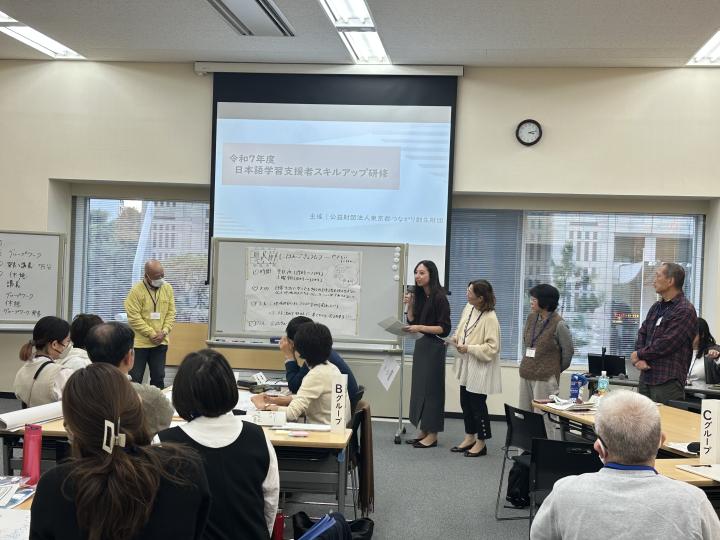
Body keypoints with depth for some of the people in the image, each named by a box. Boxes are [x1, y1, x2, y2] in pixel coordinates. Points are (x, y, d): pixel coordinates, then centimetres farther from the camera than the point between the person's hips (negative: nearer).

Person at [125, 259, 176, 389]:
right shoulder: (136, 290, -12)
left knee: (158, 377, 10)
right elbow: (134, 318, -15)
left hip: (160, 342, 4)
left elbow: (171, 313, 5)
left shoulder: (168, 288, 3)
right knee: (135, 378, 2)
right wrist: (151, 334, -16)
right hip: (139, 342, -4)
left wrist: (164, 332, -9)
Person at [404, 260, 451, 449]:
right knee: (419, 387, 11)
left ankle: (432, 435, 6)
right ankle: (422, 431, 19)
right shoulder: (419, 296, 9)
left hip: (434, 348, -8)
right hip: (420, 346, 8)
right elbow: (413, 322, 12)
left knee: (431, 388, -2)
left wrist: (421, 328, -22)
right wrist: (410, 305, -1)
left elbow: (444, 329, -15)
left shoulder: (439, 297, -13)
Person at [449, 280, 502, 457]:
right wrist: (456, 337, -2)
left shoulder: (490, 318, -22)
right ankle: (470, 437, 31)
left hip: (480, 367, -8)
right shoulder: (469, 308, 0)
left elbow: (492, 347, -21)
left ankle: (481, 442, 19)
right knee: (465, 401, 15)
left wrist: (469, 348, -21)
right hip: (466, 364, 8)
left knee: (477, 403, 3)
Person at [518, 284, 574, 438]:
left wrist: (556, 370, 9)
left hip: (545, 378, -7)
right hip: (526, 375, 7)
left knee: (543, 419, -3)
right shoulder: (531, 318, 7)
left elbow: (568, 351, -3)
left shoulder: (558, 324, -12)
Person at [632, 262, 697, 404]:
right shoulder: (656, 307, 17)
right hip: (646, 379, 8)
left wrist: (639, 355, -4)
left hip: (668, 383, -8)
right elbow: (642, 334, 13)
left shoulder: (685, 311, -11)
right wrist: (639, 360, -5)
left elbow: (665, 345, -17)